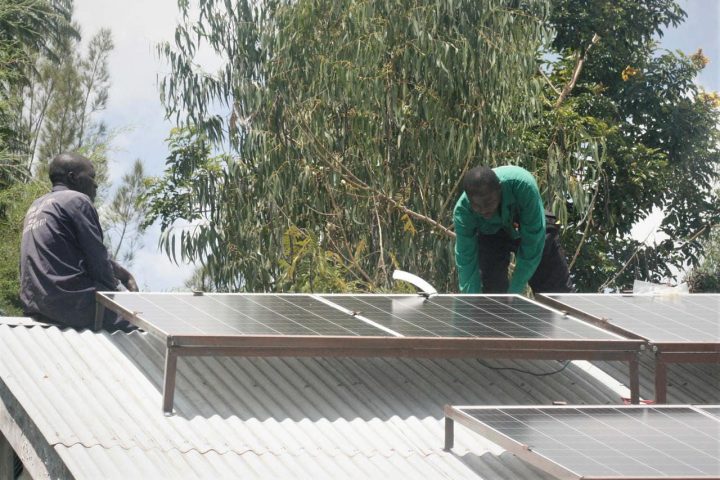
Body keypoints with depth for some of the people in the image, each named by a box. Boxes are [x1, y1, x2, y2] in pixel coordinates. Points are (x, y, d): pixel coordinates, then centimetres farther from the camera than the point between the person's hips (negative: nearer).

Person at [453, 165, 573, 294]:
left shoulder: (523, 184, -42)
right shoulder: (462, 211, -35)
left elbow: (532, 243, -35)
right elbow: (466, 263, -28)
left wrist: (514, 291, -33)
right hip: (492, 234, 0)